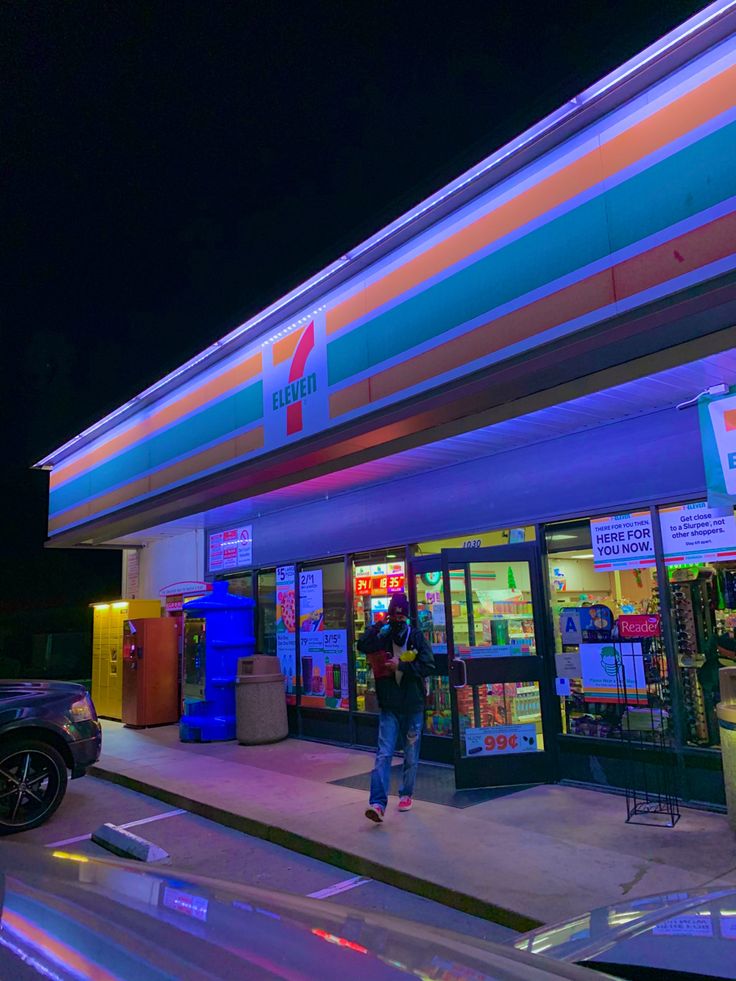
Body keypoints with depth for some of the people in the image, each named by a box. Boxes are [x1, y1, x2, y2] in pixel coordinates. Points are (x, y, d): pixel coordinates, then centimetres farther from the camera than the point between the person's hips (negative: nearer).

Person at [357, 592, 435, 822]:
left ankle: (406, 794, 32)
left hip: (413, 708, 1)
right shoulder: (382, 636, -2)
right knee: (384, 754, -8)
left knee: (411, 756, 14)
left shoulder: (416, 637, -5)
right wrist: (378, 628, -30)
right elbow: (362, 646, -22)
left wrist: (401, 665, -19)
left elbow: (429, 666, -14)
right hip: (389, 708, 0)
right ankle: (378, 803, -10)